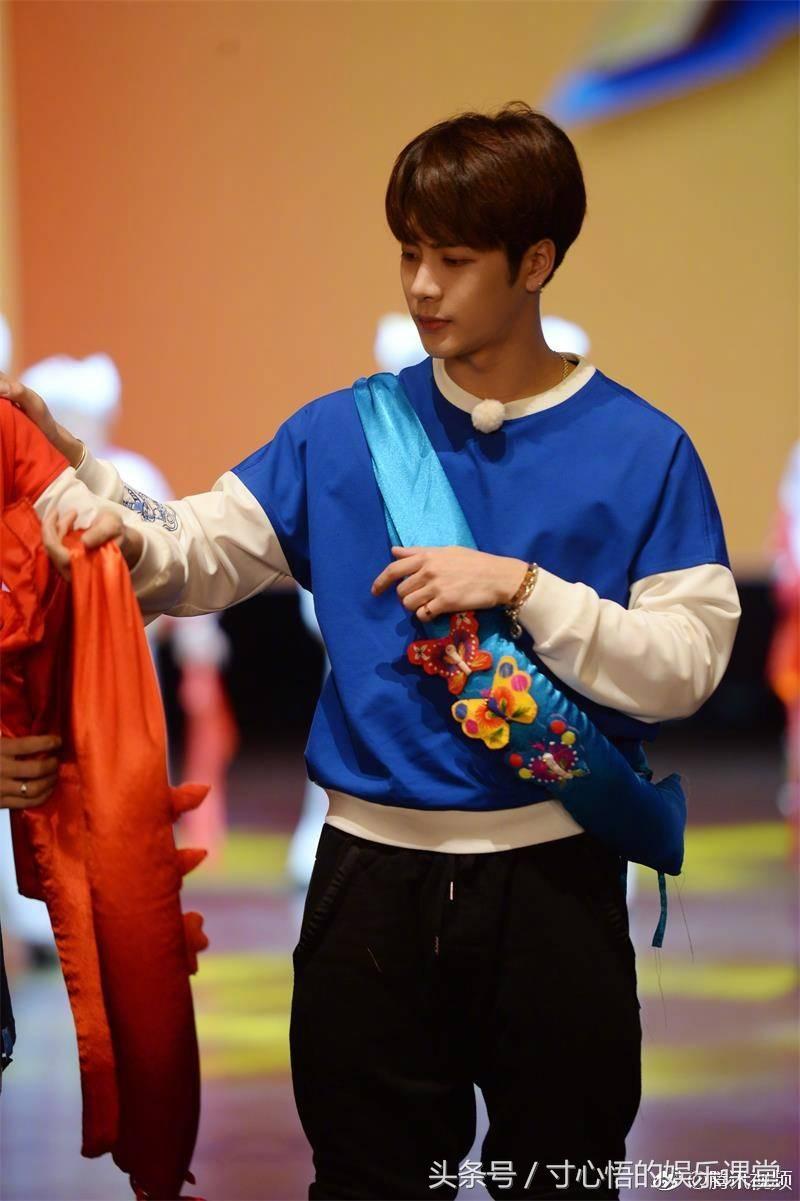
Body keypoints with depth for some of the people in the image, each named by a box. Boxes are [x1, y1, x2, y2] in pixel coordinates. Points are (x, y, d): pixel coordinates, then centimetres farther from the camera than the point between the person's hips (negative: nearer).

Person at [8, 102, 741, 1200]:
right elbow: (193, 561, -4)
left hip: (554, 877, -2)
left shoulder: (640, 450, -4)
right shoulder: (343, 434, 4)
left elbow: (686, 668, -11)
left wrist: (521, 588, -19)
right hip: (376, 873, 2)